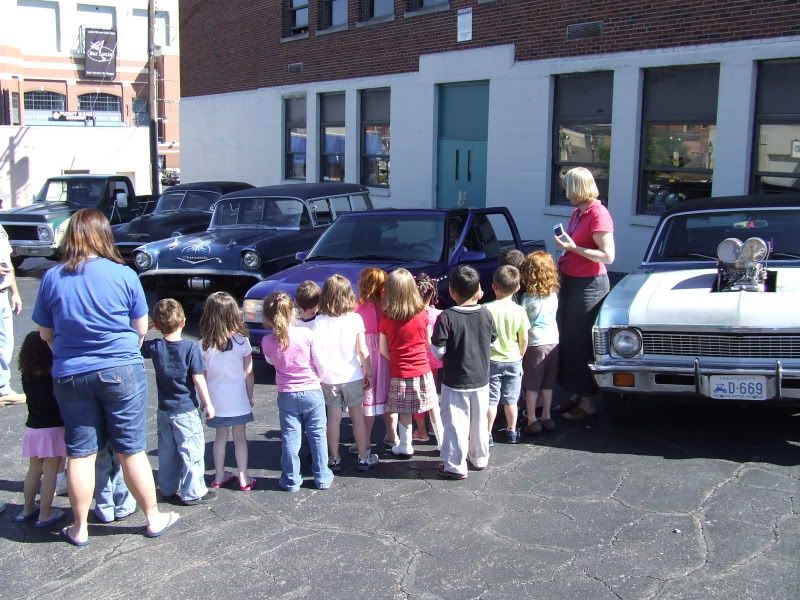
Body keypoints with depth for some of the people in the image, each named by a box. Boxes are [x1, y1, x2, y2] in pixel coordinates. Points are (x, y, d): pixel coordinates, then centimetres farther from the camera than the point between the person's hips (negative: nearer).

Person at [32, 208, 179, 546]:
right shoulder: (123, 275, -8)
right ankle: (153, 519, 21)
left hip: (70, 376, 2)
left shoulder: (52, 278, -2)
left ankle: (80, 529, 21)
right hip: (121, 372, -2)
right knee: (131, 450, 8)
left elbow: (45, 333, 6)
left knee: (80, 453, 11)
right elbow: (141, 328, 1)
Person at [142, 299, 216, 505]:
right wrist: (207, 403, -6)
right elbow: (198, 379, -14)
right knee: (192, 451, 4)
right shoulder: (191, 347, -16)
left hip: (164, 410, 5)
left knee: (167, 451, 17)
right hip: (186, 410, -5)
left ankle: (168, 488, 27)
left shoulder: (154, 347, -5)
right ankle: (193, 493, 8)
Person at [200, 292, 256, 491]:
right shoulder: (241, 341, -12)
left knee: (220, 437, 17)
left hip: (216, 400, 2)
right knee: (240, 438, 11)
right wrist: (250, 397, 6)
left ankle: (219, 476, 26)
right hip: (238, 400, -1)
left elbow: (202, 375, -5)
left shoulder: (204, 344, -9)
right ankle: (243, 478, 16)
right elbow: (249, 374, -6)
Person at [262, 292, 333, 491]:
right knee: (317, 434, 11)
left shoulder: (267, 342, -9)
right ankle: (322, 477, 19)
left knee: (290, 437, 11)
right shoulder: (306, 333, -14)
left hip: (287, 395, 1)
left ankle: (291, 479, 18)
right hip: (312, 391, -1)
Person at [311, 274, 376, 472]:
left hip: (329, 378, 0)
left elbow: (316, 350, -17)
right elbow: (362, 350, -6)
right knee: (358, 416, 11)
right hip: (352, 376, 0)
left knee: (333, 418, 9)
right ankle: (363, 458, 18)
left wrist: (323, 370, -5)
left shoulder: (320, 321, -9)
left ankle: (334, 459, 17)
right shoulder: (355, 319, -9)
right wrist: (369, 372, 4)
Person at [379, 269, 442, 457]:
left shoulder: (386, 319, -11)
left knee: (404, 412, 11)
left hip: (399, 372, -1)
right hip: (422, 370, 1)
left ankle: (405, 447, 20)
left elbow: (383, 350, -5)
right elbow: (428, 342, 2)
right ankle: (443, 442, 21)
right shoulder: (422, 314, -9)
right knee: (433, 407, 13)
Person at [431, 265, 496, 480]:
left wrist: (447, 356, 3)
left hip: (455, 381, -4)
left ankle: (455, 466, 12)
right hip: (481, 379, 5)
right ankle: (479, 457, 35)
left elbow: (438, 350, -16)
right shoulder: (486, 314, -7)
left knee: (456, 423, 6)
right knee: (479, 421, 19)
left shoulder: (447, 317, -20)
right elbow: (492, 342, 4)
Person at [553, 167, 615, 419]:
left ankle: (587, 402, 9)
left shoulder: (599, 214, -17)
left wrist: (573, 248, -23)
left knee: (581, 342, -2)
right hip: (570, 281, 9)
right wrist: (563, 259, 10)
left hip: (589, 285, -9)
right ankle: (576, 395, 27)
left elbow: (608, 256, -21)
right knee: (568, 339, 14)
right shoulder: (577, 213, 9)